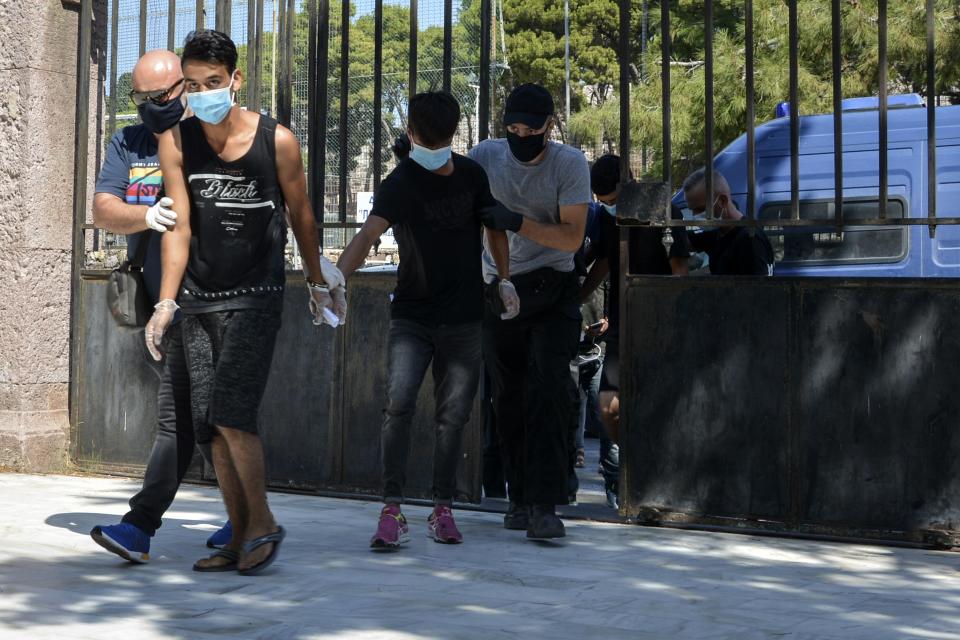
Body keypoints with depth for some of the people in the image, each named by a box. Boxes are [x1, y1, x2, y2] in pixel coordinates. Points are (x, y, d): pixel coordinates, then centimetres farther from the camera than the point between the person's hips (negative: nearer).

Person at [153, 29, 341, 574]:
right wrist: (167, 302, -7)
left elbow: (301, 216, 5)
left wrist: (319, 284, 13)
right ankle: (241, 537, 13)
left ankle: (263, 523, 1)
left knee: (233, 414, -15)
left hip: (256, 298, -4)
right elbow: (179, 226, -1)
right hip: (200, 298, 4)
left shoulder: (276, 140, -7)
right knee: (213, 425, 3)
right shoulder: (177, 142, -1)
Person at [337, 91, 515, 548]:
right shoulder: (401, 183, -13)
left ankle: (443, 510, 16)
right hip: (411, 317, -3)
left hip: (463, 320, 3)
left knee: (453, 415, 5)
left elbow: (494, 226, 19)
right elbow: (367, 235, -29)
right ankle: (392, 511, -12)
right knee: (399, 403, -18)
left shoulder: (471, 175, 2)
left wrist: (504, 278, 13)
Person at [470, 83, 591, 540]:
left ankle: (544, 504, -16)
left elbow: (572, 237, -15)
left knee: (549, 389, -15)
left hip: (553, 291, -3)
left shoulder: (569, 164, -10)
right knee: (508, 395, 7)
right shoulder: (486, 156, -3)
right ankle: (520, 497, 20)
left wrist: (516, 222, -27)